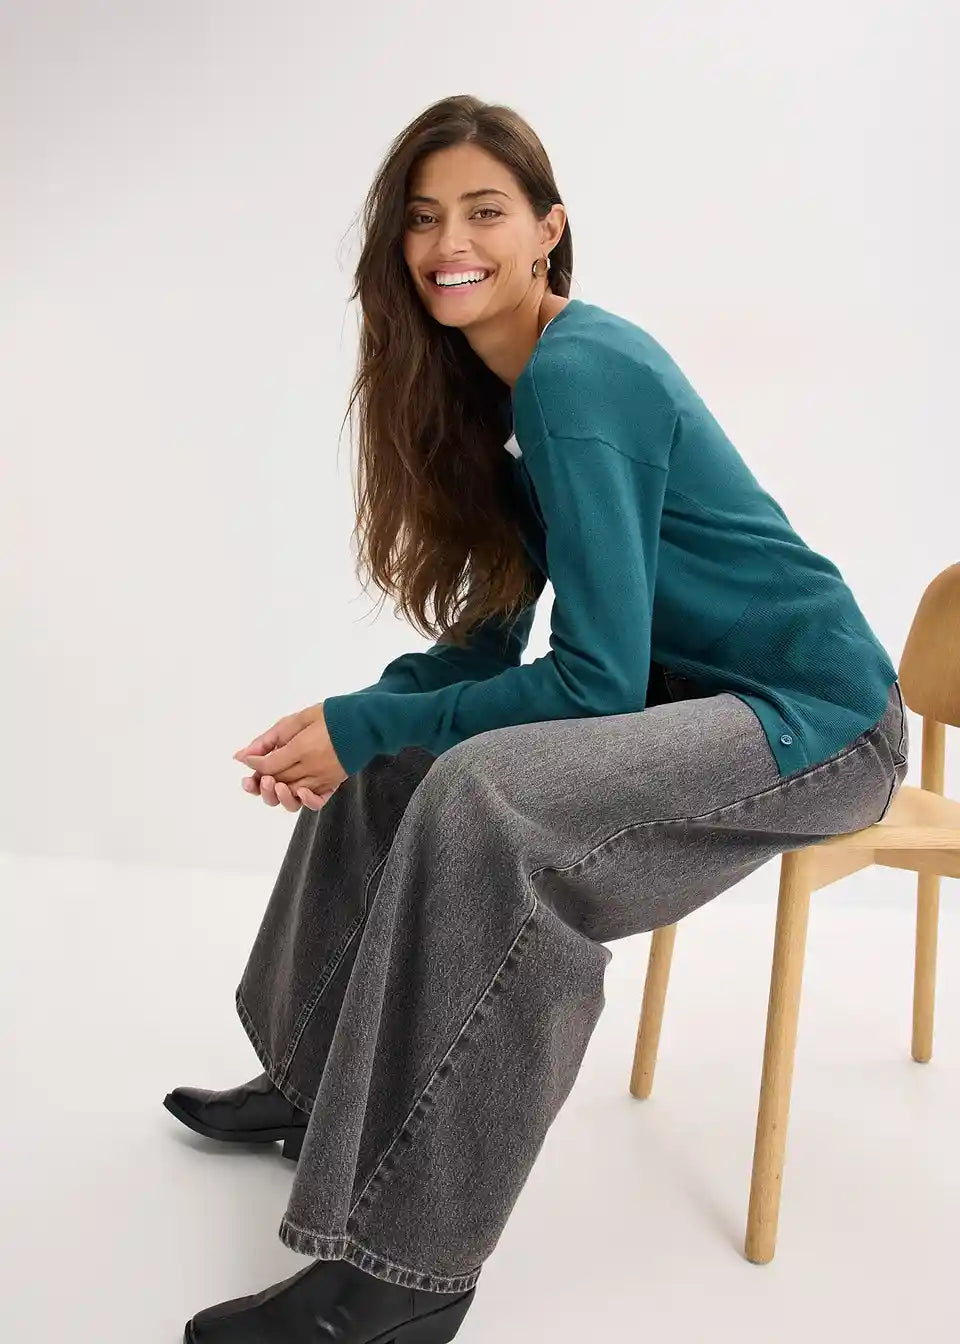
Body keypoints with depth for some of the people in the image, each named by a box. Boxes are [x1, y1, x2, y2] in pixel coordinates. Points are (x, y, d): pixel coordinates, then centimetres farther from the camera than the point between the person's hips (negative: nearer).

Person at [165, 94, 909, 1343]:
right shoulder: (499, 381, 8)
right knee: (390, 756, 9)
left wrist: (359, 723, -17)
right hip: (686, 691, 9)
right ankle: (319, 1079, 22)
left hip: (817, 715, -9)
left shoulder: (576, 376, -20)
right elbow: (490, 640, 7)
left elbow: (593, 680, -23)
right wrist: (350, 724, -10)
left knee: (483, 799, -31)